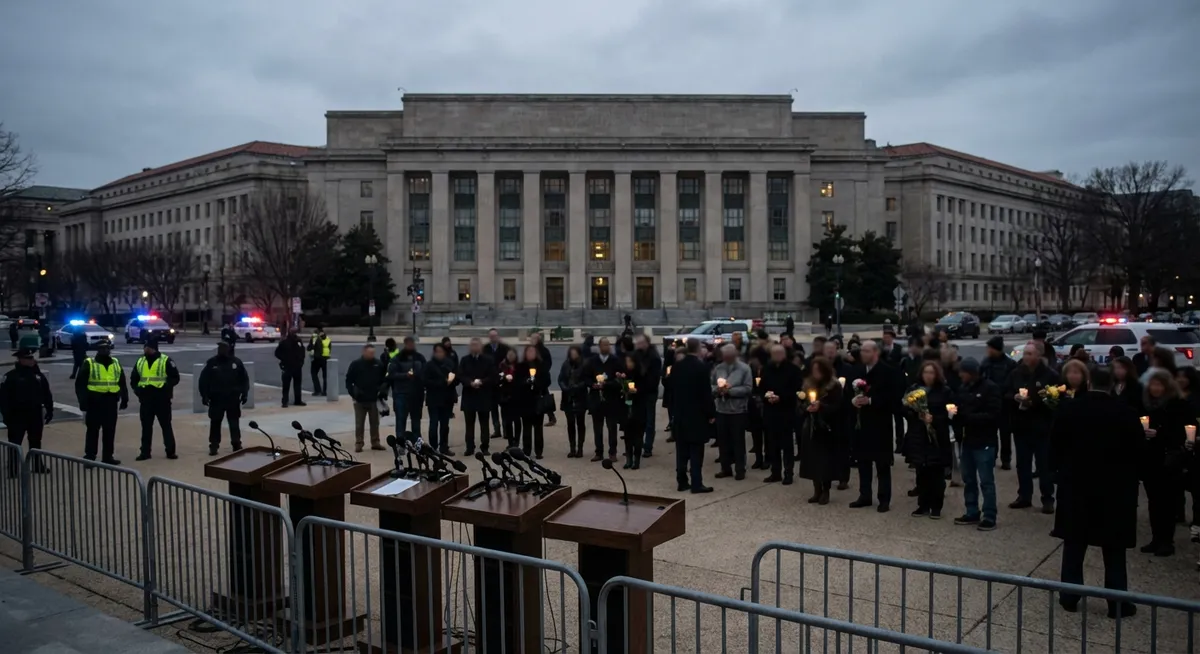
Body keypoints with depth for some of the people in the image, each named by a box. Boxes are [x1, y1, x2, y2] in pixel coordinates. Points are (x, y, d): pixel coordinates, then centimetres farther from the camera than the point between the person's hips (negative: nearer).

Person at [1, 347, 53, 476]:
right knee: (15, 443, -1)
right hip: (18, 416, -5)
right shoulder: (11, 376, -10)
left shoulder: (38, 375, 6)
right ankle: (13, 470, 5)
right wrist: (6, 415, -15)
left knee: (36, 442, 16)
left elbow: (47, 394, 11)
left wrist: (49, 410, 8)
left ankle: (37, 465, 28)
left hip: (35, 414, 5)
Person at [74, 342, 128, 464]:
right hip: (94, 401, -4)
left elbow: (122, 383, 17)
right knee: (93, 430, 2)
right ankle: (89, 457, 8)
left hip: (111, 402, 4)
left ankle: (107, 457, 18)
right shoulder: (89, 364, -3)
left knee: (110, 431, 9)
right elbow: (80, 385, -5)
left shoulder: (116, 363, 12)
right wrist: (83, 403, -12)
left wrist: (124, 399, 11)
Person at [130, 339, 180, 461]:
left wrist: (166, 387, -19)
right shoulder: (140, 361, 12)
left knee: (166, 425, 1)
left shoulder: (165, 360, -4)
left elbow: (175, 377, -4)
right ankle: (145, 452, 16)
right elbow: (133, 379, 20)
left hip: (162, 398, -5)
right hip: (146, 399, 5)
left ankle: (170, 451, 7)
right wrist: (137, 389, 2)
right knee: (146, 426, 9)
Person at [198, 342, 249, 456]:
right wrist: (204, 395, -5)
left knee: (234, 423, 7)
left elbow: (244, 379, 7)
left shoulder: (236, 362, 1)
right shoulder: (211, 363, -2)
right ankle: (213, 446, 11)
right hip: (216, 399, 0)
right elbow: (203, 380, 0)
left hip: (233, 399, 0)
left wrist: (244, 393, 2)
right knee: (215, 423, 4)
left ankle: (237, 445, 15)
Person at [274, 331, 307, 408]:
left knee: (298, 384, 11)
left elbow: (302, 351, 20)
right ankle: (284, 402, 0)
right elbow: (277, 353, -3)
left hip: (297, 366, 5)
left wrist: (301, 360, 9)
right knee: (286, 385, -4)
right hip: (287, 367, -5)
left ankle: (298, 400, 19)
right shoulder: (284, 342, -7)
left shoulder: (298, 341, 7)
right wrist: (284, 359, -9)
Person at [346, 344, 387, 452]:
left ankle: (375, 443, 18)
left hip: (374, 399, 3)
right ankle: (359, 444, 10)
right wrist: (352, 393, -9)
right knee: (359, 424, 4)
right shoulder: (355, 364, -5)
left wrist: (383, 391, 1)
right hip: (360, 399, -2)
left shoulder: (378, 364, 2)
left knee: (375, 423, 10)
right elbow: (348, 380, -1)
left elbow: (384, 379, 12)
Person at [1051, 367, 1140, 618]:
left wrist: (1059, 471, 14)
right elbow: (1138, 450, -4)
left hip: (1076, 486, 2)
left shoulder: (1069, 410, -4)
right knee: (1114, 550, 7)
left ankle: (1069, 597, 14)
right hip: (1114, 488, -1)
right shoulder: (1125, 413, -10)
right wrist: (1129, 479, 11)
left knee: (1074, 544, 11)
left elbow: (1055, 446, 1)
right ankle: (1117, 603, 12)